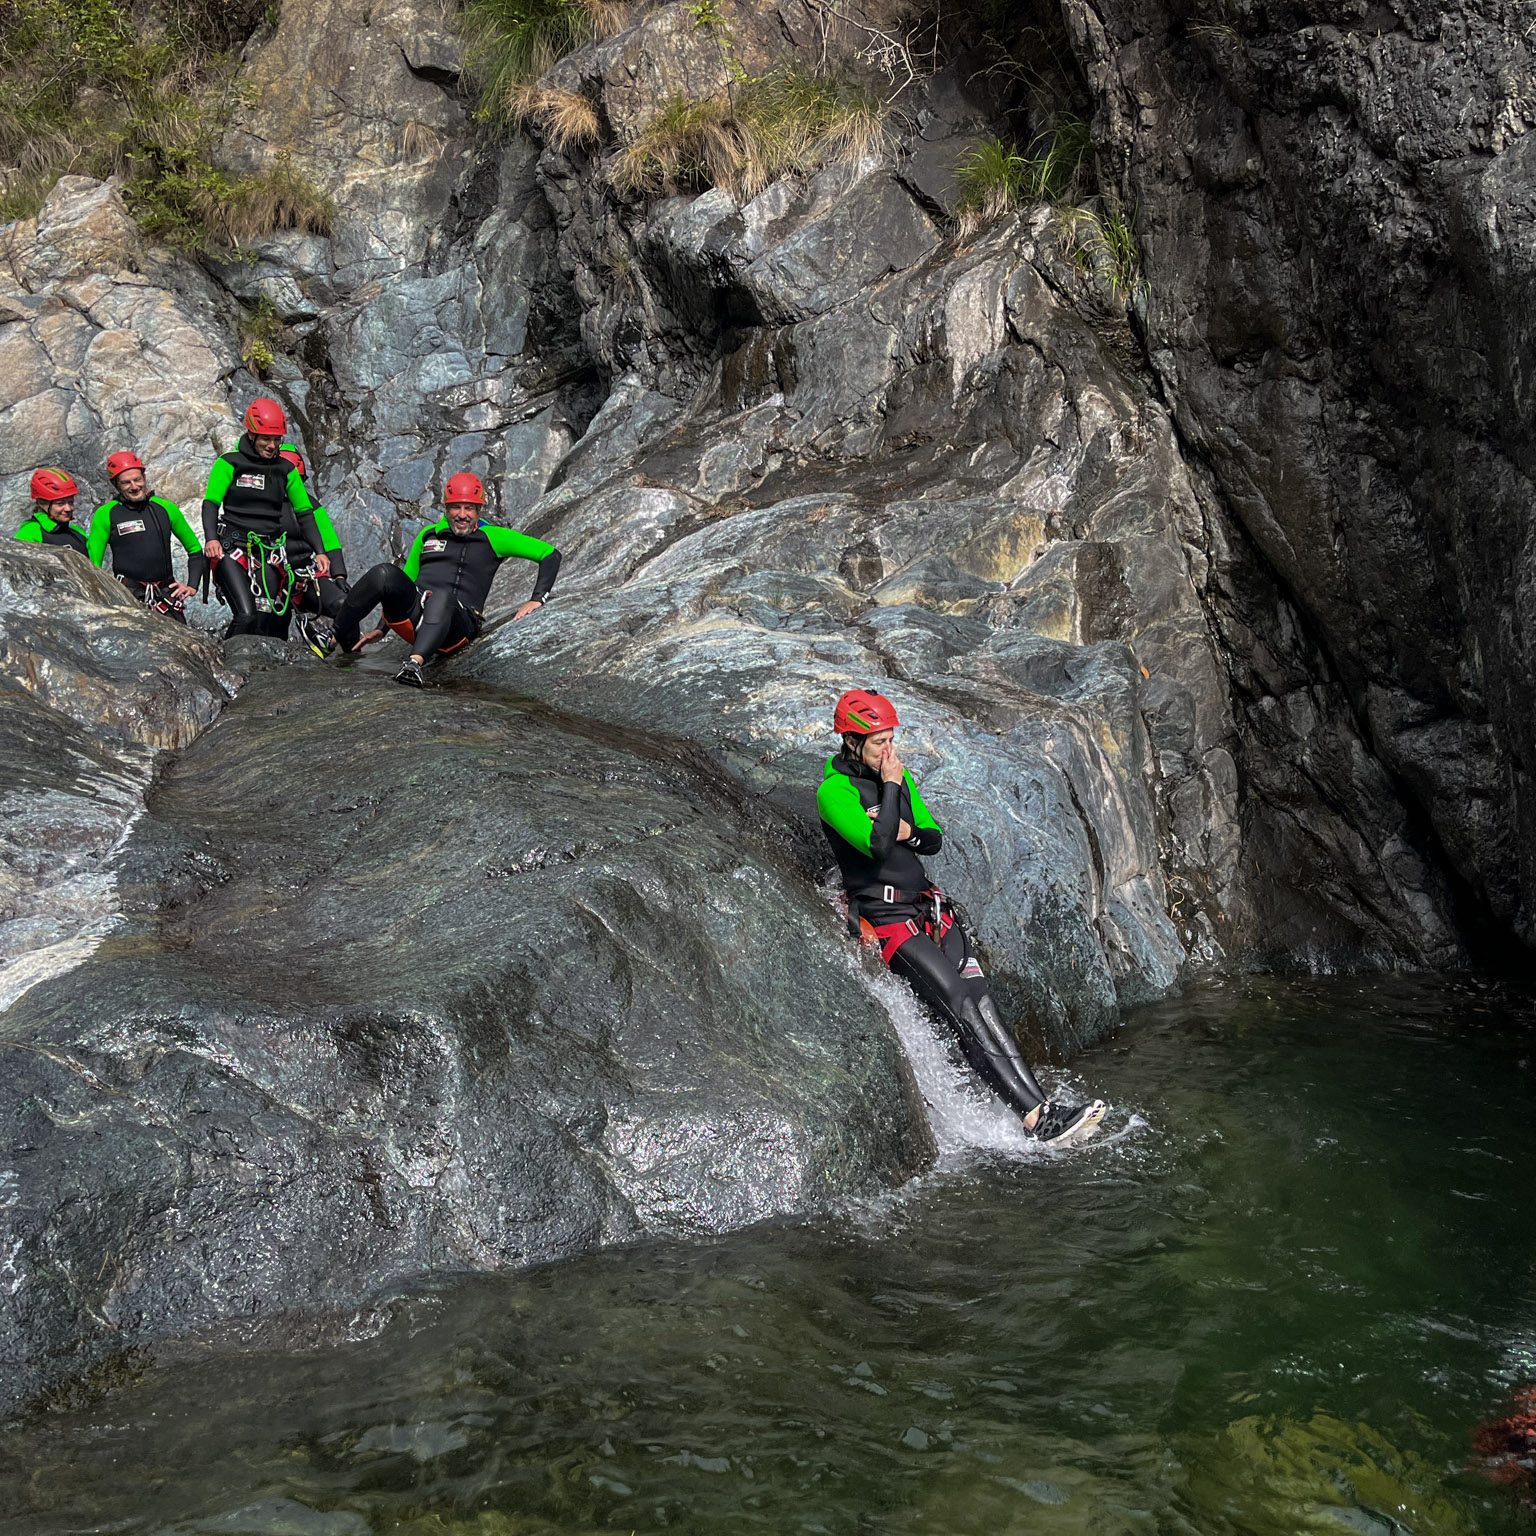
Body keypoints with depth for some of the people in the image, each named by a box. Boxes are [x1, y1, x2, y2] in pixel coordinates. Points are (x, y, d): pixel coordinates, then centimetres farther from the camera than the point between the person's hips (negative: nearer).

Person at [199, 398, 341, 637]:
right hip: (232, 548, -3)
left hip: (269, 552, 3)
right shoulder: (229, 464, 1)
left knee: (266, 621, -8)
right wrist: (211, 538, -24)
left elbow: (305, 513, 13)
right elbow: (210, 503, -6)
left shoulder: (285, 470, 11)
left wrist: (321, 552, 3)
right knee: (247, 616, -21)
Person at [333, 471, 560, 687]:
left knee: (442, 596, -40)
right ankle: (342, 641, -18)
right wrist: (382, 628, 22)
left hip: (457, 625, -3)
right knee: (385, 574, -27)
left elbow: (550, 554, 12)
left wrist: (537, 600, 0)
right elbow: (406, 580, 29)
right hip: (411, 613, 3)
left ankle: (416, 662, -62)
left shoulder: (492, 538, 12)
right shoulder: (429, 534, 22)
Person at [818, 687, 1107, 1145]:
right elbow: (878, 846, -24)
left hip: (927, 906, 7)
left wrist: (909, 833, -6)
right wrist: (890, 787, -17)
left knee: (980, 1000, -8)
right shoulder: (833, 791, -11)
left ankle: (1040, 1104, -14)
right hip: (885, 917, -7)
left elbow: (935, 838, 16)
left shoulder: (899, 775, 12)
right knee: (962, 1005, -18)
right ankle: (1037, 1117, -24)